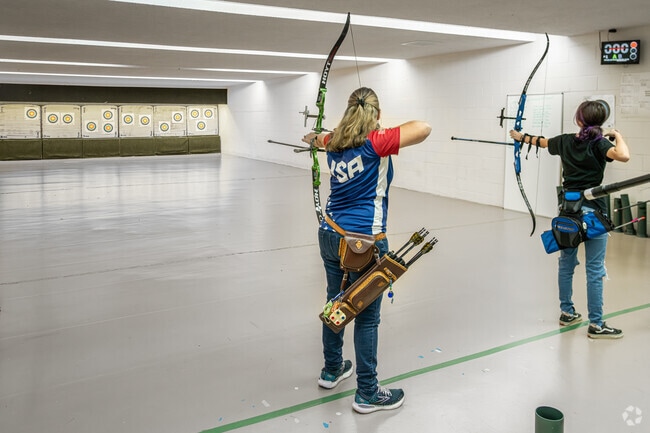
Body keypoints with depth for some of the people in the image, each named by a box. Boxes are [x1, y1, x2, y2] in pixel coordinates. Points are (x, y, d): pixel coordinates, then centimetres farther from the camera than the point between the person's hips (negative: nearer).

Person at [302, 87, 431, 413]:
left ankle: (331, 370, 38)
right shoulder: (375, 142, -15)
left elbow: (324, 138, 31)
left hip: (330, 236, 7)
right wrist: (390, 133, -4)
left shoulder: (335, 143, 6)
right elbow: (424, 128, -24)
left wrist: (314, 138, 55)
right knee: (367, 317, 4)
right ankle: (367, 394, 16)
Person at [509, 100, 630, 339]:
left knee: (566, 262, 16)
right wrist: (617, 136, -11)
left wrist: (522, 137, 42)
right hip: (593, 211, -5)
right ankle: (596, 324, 5)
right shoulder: (599, 144, -12)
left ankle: (566, 312, 27)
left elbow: (541, 141, 22)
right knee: (595, 269, 0)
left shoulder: (565, 141, 3)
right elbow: (623, 156, -31)